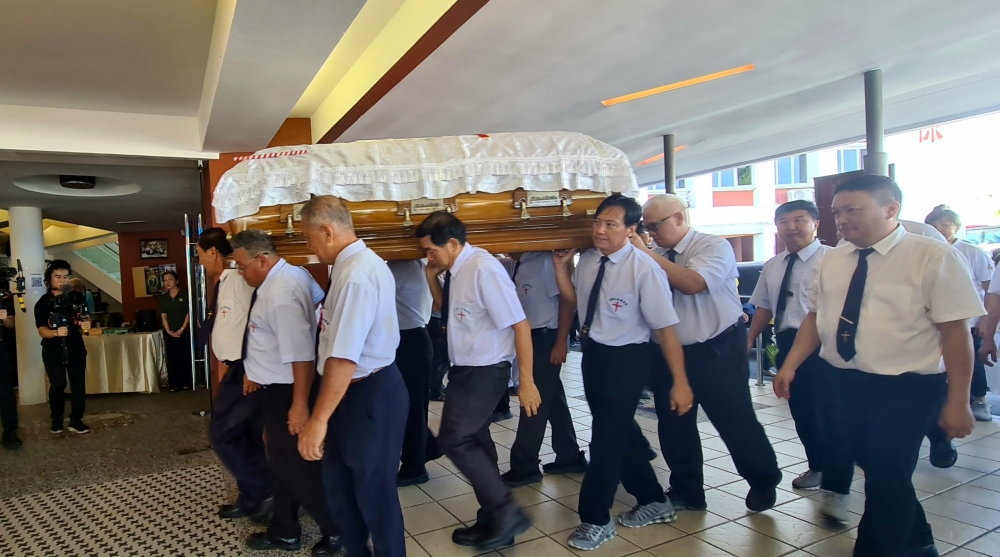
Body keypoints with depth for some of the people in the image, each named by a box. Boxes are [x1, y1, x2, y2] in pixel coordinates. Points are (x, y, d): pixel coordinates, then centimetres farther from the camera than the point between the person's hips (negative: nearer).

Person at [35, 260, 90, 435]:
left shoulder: (77, 298, 2)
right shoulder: (43, 303, -3)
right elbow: (41, 330, -10)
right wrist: (56, 332, -32)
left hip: (75, 347, 1)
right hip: (53, 350, -1)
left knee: (78, 384, -1)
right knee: (58, 384, 2)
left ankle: (76, 420, 7)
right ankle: (56, 419, 20)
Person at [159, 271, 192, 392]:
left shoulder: (184, 295, -3)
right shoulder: (163, 298, 9)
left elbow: (189, 313, -6)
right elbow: (163, 316, 6)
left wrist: (182, 329, -12)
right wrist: (168, 331, -6)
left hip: (184, 332, -4)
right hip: (169, 333, 4)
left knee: (185, 357, -1)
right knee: (171, 359, 4)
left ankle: (186, 383, 8)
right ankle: (174, 384, 9)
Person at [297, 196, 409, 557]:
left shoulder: (356, 275, -26)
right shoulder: (356, 264, 6)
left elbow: (344, 358, -30)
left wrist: (318, 419, -26)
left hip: (369, 395, -10)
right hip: (356, 392, 10)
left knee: (374, 490, 10)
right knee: (338, 484, 23)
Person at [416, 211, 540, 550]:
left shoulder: (484, 270, -23)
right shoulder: (456, 270, 3)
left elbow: (520, 325, -22)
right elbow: (447, 308, 22)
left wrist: (526, 381, -21)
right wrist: (432, 277, 4)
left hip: (485, 372, -9)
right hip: (464, 369, 9)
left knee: (454, 439, -10)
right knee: (474, 441, 16)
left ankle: (507, 512, 5)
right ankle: (493, 521, 33)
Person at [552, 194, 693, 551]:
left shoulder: (644, 270, -22)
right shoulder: (588, 260, -3)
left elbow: (665, 328, -20)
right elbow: (574, 300, 14)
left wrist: (680, 383, -19)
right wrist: (560, 266, -1)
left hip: (626, 359, -7)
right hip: (593, 354, 7)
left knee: (608, 436, 2)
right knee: (620, 432, 20)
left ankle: (595, 519, 24)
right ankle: (653, 502, 42)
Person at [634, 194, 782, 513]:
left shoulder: (714, 247, -10)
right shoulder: (657, 257, 4)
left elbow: (693, 283, -28)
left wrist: (647, 254, -25)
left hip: (717, 352, -5)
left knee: (735, 421, 7)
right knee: (673, 427, 12)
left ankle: (763, 482, 35)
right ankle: (687, 493, 32)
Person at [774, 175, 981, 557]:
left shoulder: (933, 257, -12)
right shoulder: (831, 261, 5)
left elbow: (955, 331, -12)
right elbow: (815, 317, 10)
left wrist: (958, 401, -12)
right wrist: (790, 365, 1)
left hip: (906, 390, -6)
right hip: (843, 384, 6)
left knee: (886, 479, 0)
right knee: (876, 471, 19)